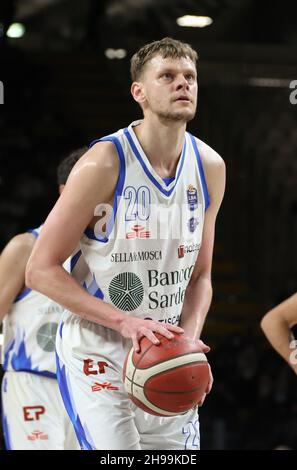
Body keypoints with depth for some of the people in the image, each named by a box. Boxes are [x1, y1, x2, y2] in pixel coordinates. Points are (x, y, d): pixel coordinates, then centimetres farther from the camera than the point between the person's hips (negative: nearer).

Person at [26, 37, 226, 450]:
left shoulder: (210, 168, 1)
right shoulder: (104, 165, -16)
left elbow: (200, 275, 10)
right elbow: (41, 270, -14)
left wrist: (189, 340, -9)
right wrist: (126, 322, -22)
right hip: (96, 360, -6)